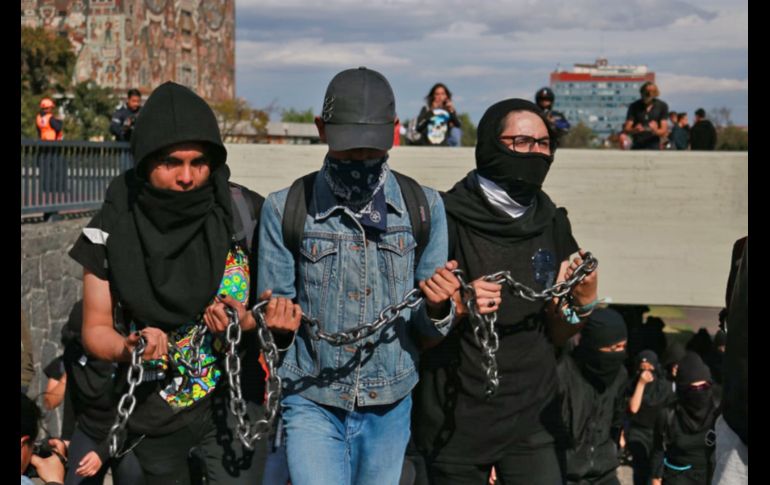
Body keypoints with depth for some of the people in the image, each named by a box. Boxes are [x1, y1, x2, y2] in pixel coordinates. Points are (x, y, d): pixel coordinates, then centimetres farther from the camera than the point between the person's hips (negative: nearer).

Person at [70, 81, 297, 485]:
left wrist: (250, 322, -22)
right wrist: (128, 349, -24)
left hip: (231, 405, -1)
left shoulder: (244, 213, -10)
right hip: (150, 416, 2)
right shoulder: (113, 228, -8)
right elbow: (95, 329, -2)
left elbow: (273, 296, 0)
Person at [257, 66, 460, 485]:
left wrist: (437, 308, -16)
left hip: (389, 408, 2)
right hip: (311, 405, -2)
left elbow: (429, 327, 5)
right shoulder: (285, 209, -4)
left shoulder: (424, 207, 2)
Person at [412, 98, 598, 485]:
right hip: (457, 419, -4)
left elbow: (556, 334, 12)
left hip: (532, 415, 4)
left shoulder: (551, 223, 7)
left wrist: (583, 301, -6)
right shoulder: (448, 218, -9)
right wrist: (455, 307, -24)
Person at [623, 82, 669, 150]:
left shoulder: (662, 106, 1)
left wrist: (655, 131, -25)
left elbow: (664, 131, -2)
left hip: (653, 147, 0)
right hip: (637, 148, 0)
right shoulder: (634, 106, 0)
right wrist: (635, 130, -25)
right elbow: (627, 129, -2)